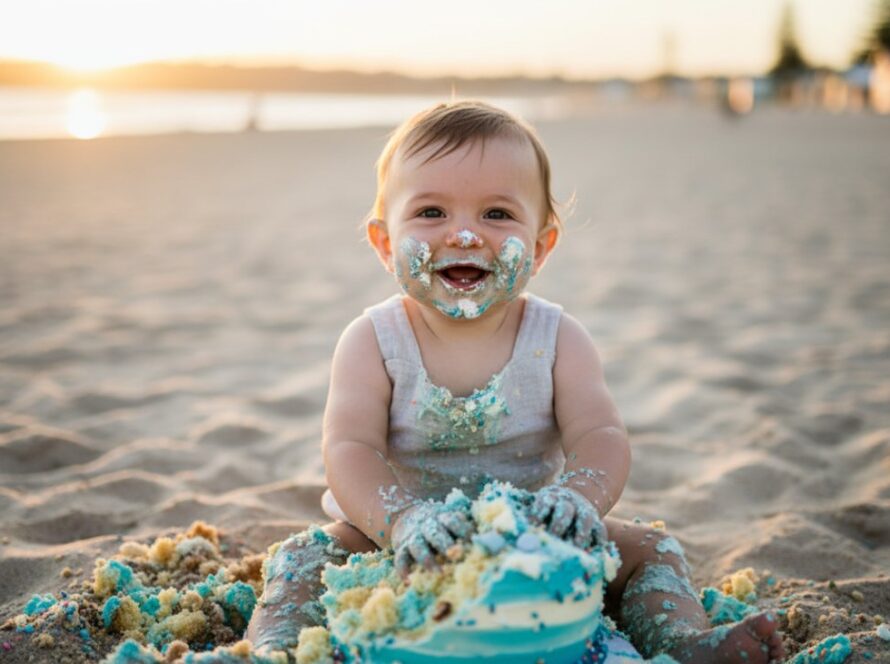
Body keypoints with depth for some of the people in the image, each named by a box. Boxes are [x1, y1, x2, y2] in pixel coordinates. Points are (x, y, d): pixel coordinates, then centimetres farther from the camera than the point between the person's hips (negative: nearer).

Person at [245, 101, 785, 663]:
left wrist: (579, 496, -43)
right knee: (305, 559, -22)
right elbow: (349, 449, -21)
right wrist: (401, 520, -44)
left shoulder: (557, 339, -6)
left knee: (649, 550, -12)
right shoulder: (373, 342, -10)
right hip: (398, 552, -1)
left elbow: (600, 436, -17)